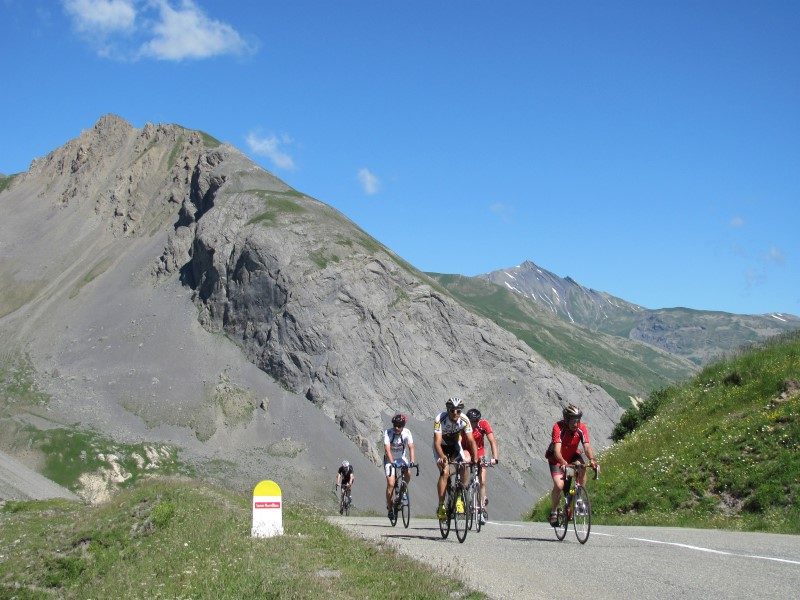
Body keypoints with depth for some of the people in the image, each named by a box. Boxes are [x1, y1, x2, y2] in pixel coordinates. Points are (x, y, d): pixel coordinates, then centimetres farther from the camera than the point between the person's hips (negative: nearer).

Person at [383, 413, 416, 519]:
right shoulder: (388, 432, -23)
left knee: (408, 474, -25)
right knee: (391, 484, -14)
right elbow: (387, 449, -32)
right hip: (390, 460, -2)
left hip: (402, 458, 2)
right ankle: (389, 508, 0)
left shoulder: (407, 432, -17)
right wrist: (392, 462, -46)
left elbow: (411, 447, -26)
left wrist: (412, 461, -41)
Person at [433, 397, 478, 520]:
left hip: (455, 445, 3)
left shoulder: (464, 420, -24)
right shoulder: (440, 419, -31)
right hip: (441, 447, -3)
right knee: (445, 472, -22)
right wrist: (442, 457, -53)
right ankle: (441, 506, -18)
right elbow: (437, 442, -37)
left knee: (464, 466, -18)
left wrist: (475, 459, -34)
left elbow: (471, 441, -23)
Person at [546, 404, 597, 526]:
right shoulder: (558, 428, -30)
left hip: (573, 455, 3)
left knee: (582, 468, -30)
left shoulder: (582, 429, -21)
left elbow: (587, 447, -29)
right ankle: (553, 511, 3)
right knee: (559, 486, -21)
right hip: (556, 458, -3)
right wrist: (563, 463, -56)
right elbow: (557, 450, -39)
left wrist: (592, 459, -49)